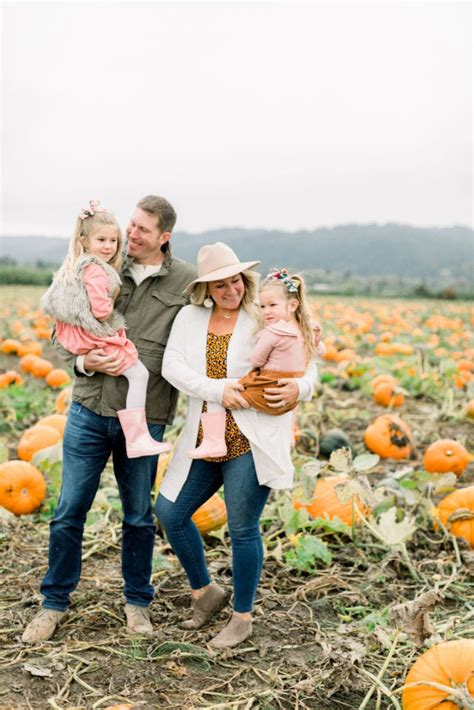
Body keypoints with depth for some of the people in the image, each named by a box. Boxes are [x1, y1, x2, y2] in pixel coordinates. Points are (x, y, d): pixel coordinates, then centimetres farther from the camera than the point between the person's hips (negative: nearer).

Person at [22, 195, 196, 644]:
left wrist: (132, 363, -15)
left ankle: (137, 602, 33)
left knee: (139, 516, 13)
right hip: (88, 410, 2)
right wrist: (83, 361, -12)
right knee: (69, 512, 8)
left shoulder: (186, 282, -3)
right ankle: (55, 602, 27)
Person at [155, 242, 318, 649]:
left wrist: (299, 389, -21)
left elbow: (307, 366, 1)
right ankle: (205, 593, 31)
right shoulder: (189, 318, 6)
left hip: (251, 441, -5)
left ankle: (242, 619, 22)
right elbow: (172, 367, -6)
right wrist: (218, 389, -19)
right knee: (170, 513, 8)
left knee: (243, 530, 1)